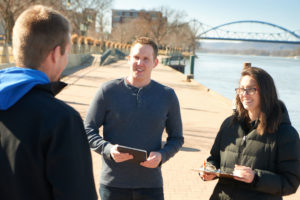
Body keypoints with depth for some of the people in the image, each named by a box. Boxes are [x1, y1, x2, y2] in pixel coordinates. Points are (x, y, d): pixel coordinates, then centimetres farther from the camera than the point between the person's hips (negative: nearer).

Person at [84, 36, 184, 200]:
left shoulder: (167, 96, 4)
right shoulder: (108, 91, -1)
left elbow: (177, 138, 10)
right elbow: (88, 130, 2)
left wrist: (161, 156, -10)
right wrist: (108, 149, -16)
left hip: (150, 185, 1)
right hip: (113, 184, -1)